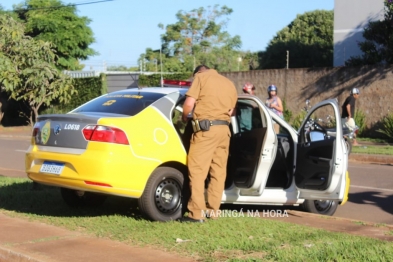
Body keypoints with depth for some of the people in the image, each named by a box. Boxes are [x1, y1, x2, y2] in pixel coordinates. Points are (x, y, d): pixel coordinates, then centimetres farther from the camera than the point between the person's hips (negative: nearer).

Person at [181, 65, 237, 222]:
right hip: (224, 129, 6)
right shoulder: (229, 84, 22)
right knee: (218, 171, 10)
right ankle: (212, 210, 14)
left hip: (206, 128, -6)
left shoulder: (201, 77, 5)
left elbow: (189, 103, -4)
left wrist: (184, 117, 13)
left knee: (197, 170, -5)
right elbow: (230, 111, 16)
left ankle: (197, 213, -9)